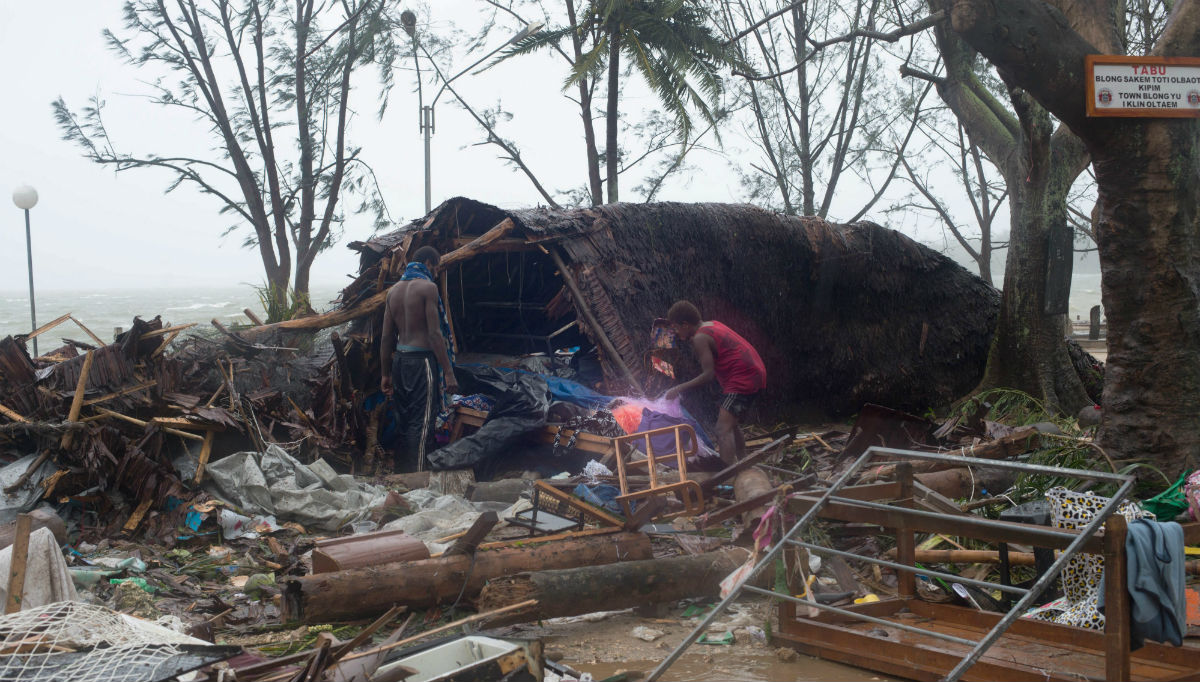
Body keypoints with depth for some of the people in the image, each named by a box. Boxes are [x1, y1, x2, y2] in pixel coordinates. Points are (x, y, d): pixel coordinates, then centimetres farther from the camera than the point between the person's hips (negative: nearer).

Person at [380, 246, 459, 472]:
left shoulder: (394, 290, 12)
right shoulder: (427, 287, -9)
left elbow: (387, 337, 12)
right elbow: (435, 334, -15)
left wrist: (385, 373, 17)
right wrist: (448, 372, -14)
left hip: (399, 358, 7)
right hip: (422, 359, -7)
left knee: (404, 419, 16)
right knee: (421, 423, -4)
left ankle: (400, 470, 23)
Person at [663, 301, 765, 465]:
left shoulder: (700, 338, -13)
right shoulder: (712, 324, 15)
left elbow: (708, 374, -18)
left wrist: (679, 389, -12)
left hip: (742, 378, -11)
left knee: (723, 430, -16)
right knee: (731, 424, 24)